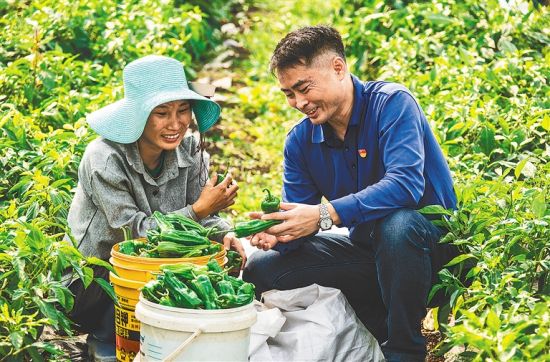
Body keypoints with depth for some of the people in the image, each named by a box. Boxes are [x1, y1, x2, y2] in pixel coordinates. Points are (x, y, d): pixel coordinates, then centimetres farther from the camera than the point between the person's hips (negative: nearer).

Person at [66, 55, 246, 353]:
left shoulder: (189, 150, -6)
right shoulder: (105, 159, -23)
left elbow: (201, 215, -4)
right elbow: (135, 232, -25)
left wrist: (224, 233, -27)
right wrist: (199, 210, -32)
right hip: (93, 281, -5)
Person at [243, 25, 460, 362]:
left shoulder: (391, 104, -19)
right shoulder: (300, 141, -1)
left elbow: (405, 185, -34)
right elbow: (300, 220, -3)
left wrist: (325, 215, -41)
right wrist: (278, 235, -27)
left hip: (433, 238, -6)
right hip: (366, 245, 7)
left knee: (396, 224, -40)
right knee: (261, 268, -5)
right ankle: (378, 325, -1)